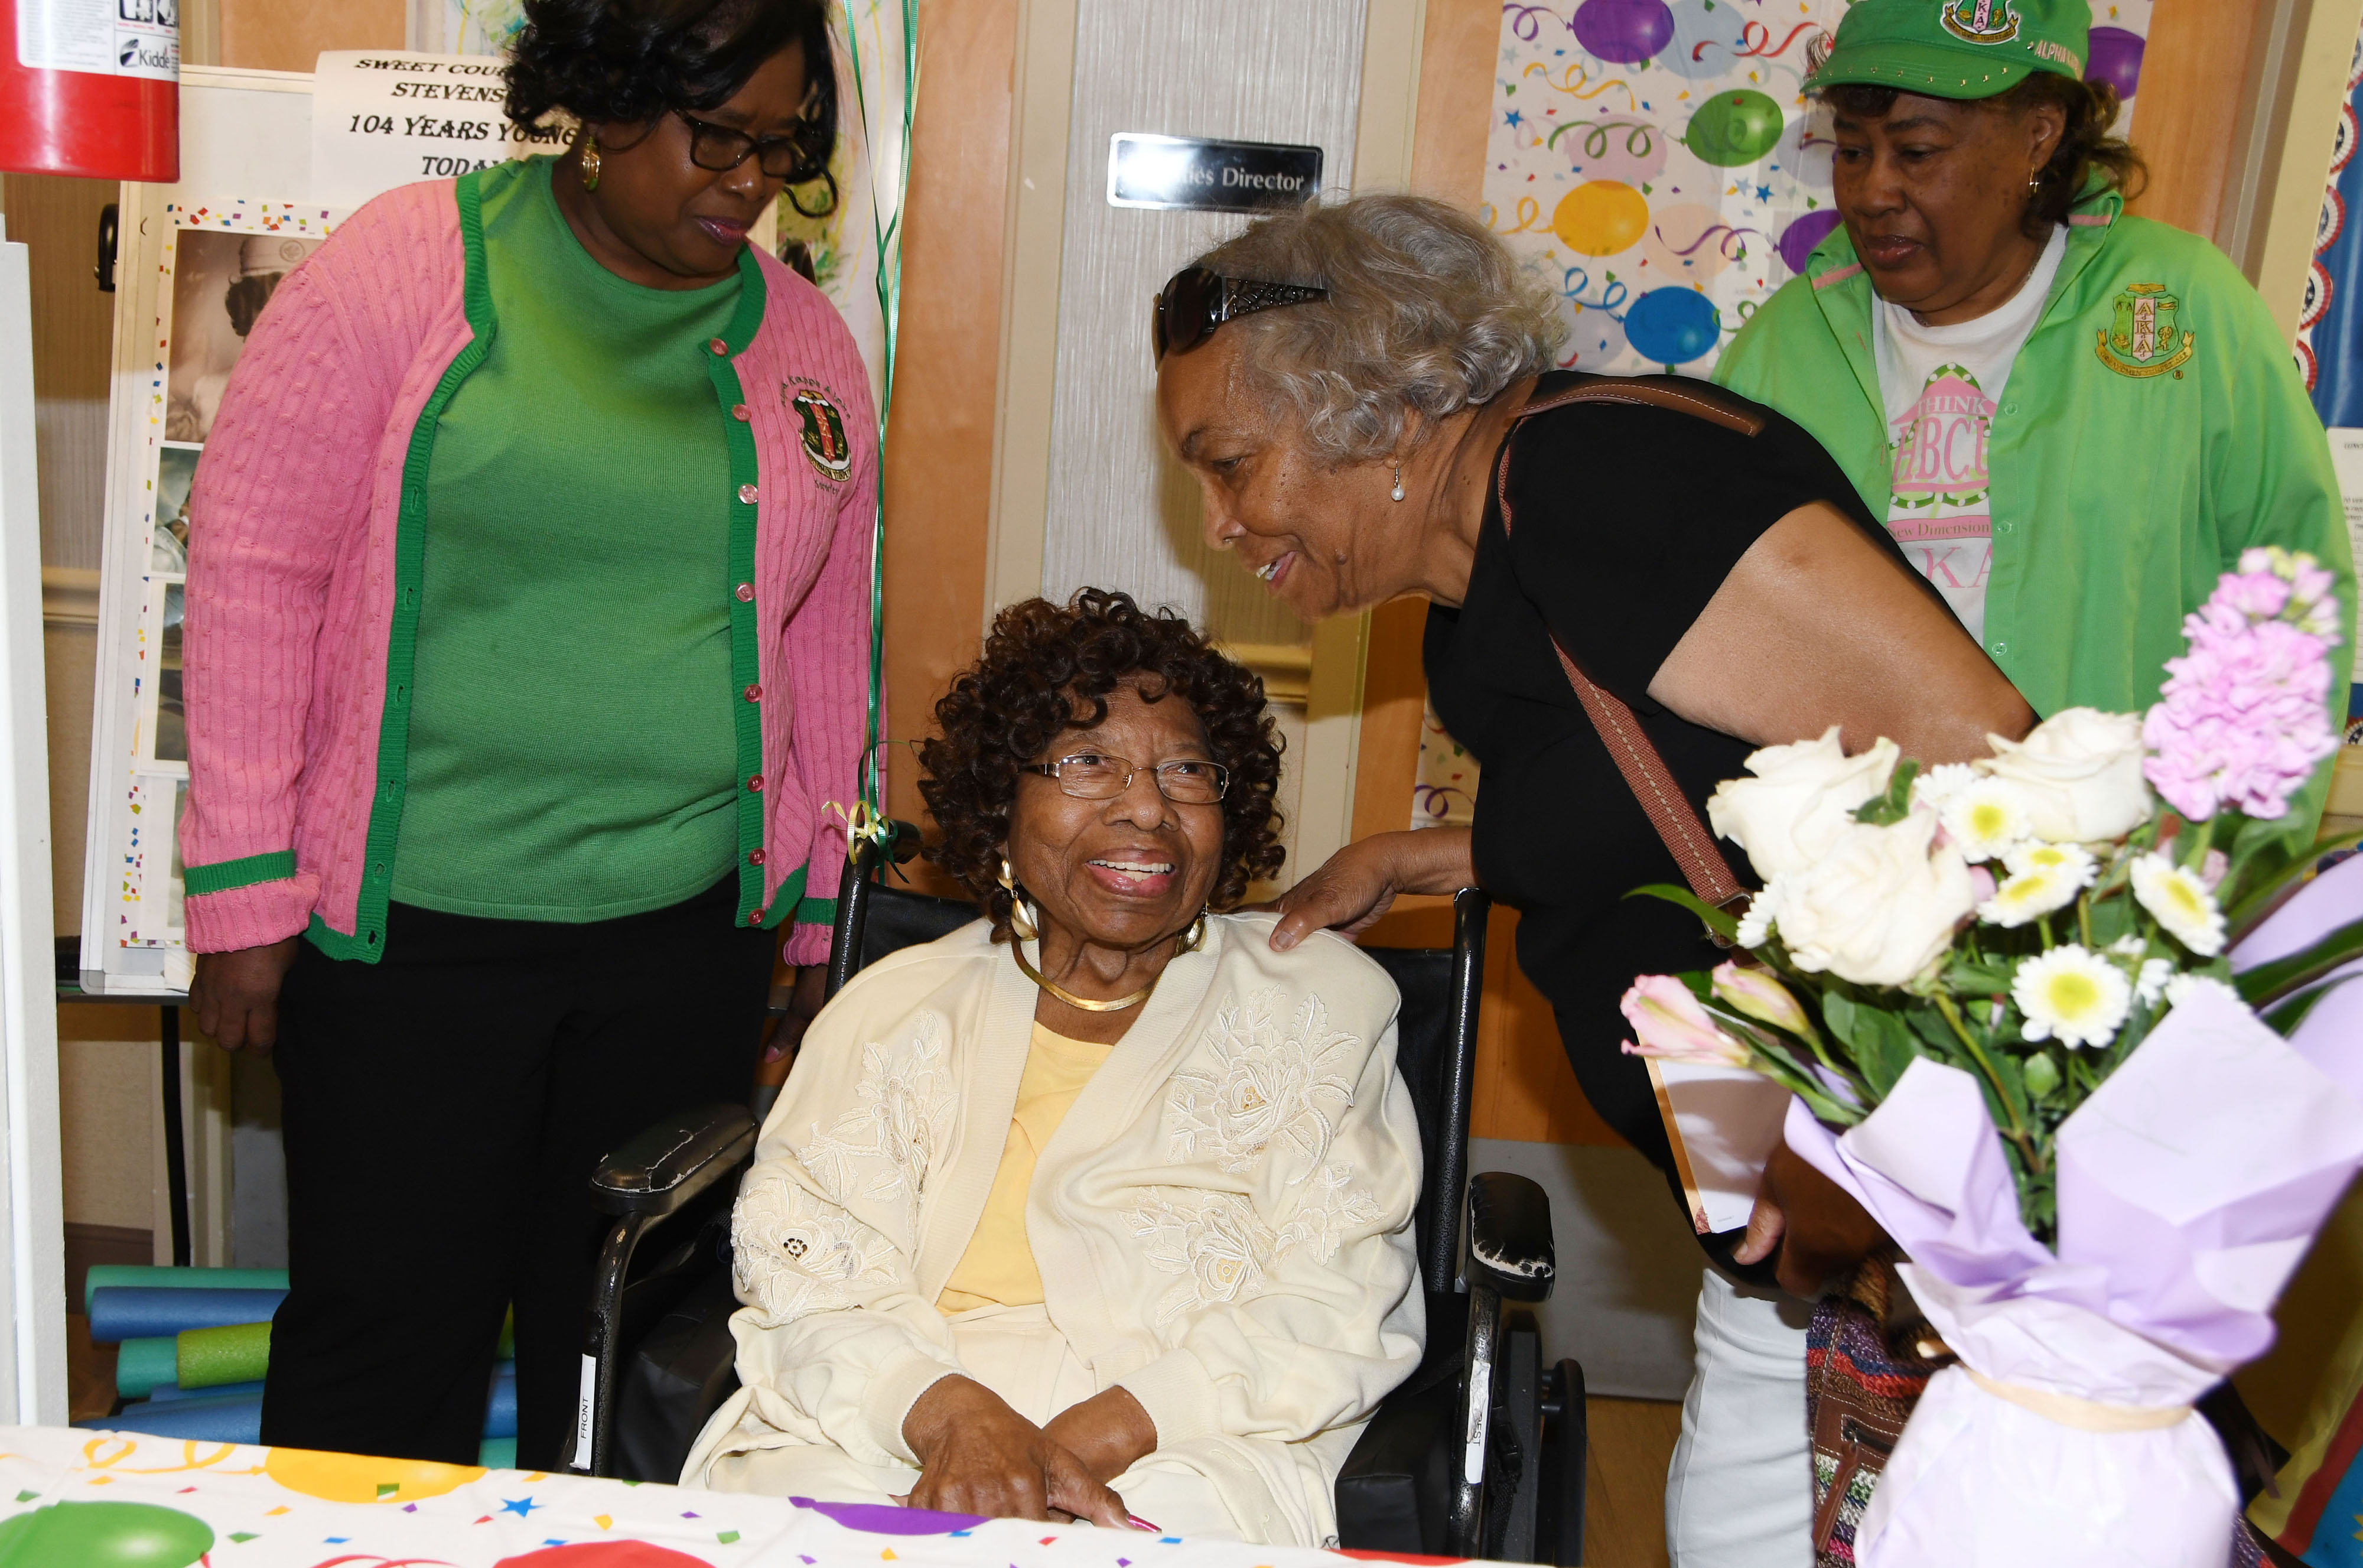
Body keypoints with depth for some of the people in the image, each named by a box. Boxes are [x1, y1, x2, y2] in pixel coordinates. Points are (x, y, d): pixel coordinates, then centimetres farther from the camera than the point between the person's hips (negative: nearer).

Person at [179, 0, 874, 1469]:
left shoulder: (804, 340, 7)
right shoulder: (414, 266, -4)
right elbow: (253, 562, -4)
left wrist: (811, 921, 12)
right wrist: (245, 891, -7)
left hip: (687, 934, 3)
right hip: (412, 925, -3)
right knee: (385, 1345, 4)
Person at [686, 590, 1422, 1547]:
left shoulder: (1324, 1004, 10)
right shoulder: (897, 1004, 15)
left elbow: (1341, 1309, 0)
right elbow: (805, 1259, 4)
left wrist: (1092, 1437, -14)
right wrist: (951, 1414, -17)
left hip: (1185, 1456, -1)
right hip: (873, 1435, 1)